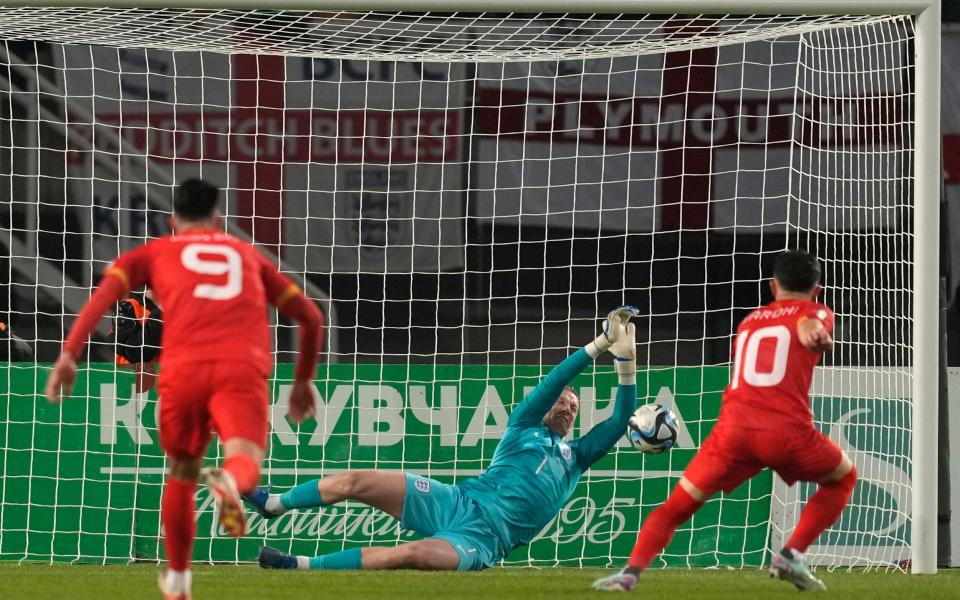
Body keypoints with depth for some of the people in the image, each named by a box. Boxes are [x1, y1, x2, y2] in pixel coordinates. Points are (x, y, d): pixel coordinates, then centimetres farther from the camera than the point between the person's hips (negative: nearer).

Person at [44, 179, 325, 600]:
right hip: (244, 370, -1)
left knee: (182, 474, 22)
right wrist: (304, 380, 42)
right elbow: (311, 317, 30)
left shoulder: (154, 252, 26)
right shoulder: (247, 254, 31)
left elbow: (106, 291, 7)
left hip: (183, 370, 1)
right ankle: (230, 482, -55)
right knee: (245, 462, -18)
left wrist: (68, 354, 1)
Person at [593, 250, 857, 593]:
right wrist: (816, 333, -33)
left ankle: (631, 572, -12)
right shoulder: (815, 312, 15)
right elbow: (809, 324, -11)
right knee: (844, 477, 23)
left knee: (675, 508, 11)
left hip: (733, 429, 3)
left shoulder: (750, 321, 30)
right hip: (787, 430, -3)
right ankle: (791, 556, 8)